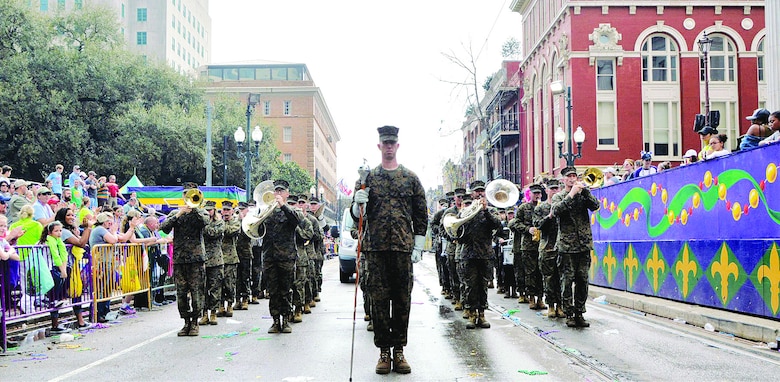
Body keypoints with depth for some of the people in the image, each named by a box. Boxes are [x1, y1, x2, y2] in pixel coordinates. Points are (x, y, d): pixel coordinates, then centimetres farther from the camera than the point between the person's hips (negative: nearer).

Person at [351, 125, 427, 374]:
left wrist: (418, 246, 1)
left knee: (402, 298, 3)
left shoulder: (411, 178, 9)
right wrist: (358, 204, -13)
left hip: (403, 246, 0)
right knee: (379, 298, 1)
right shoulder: (368, 177, 9)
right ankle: (384, 351, 7)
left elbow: (421, 214, 8)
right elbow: (357, 214, 10)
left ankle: (399, 350, 10)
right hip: (376, 246, 0)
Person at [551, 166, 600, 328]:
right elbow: (556, 211, -15)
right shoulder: (558, 196, 6)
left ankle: (579, 313, 12)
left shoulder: (582, 194, 13)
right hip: (566, 246, -3)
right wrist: (571, 194, -16)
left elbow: (595, 206, -4)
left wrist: (585, 190, -13)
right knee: (567, 281, -4)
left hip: (584, 245, 3)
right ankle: (569, 314, 3)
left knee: (582, 281, 4)